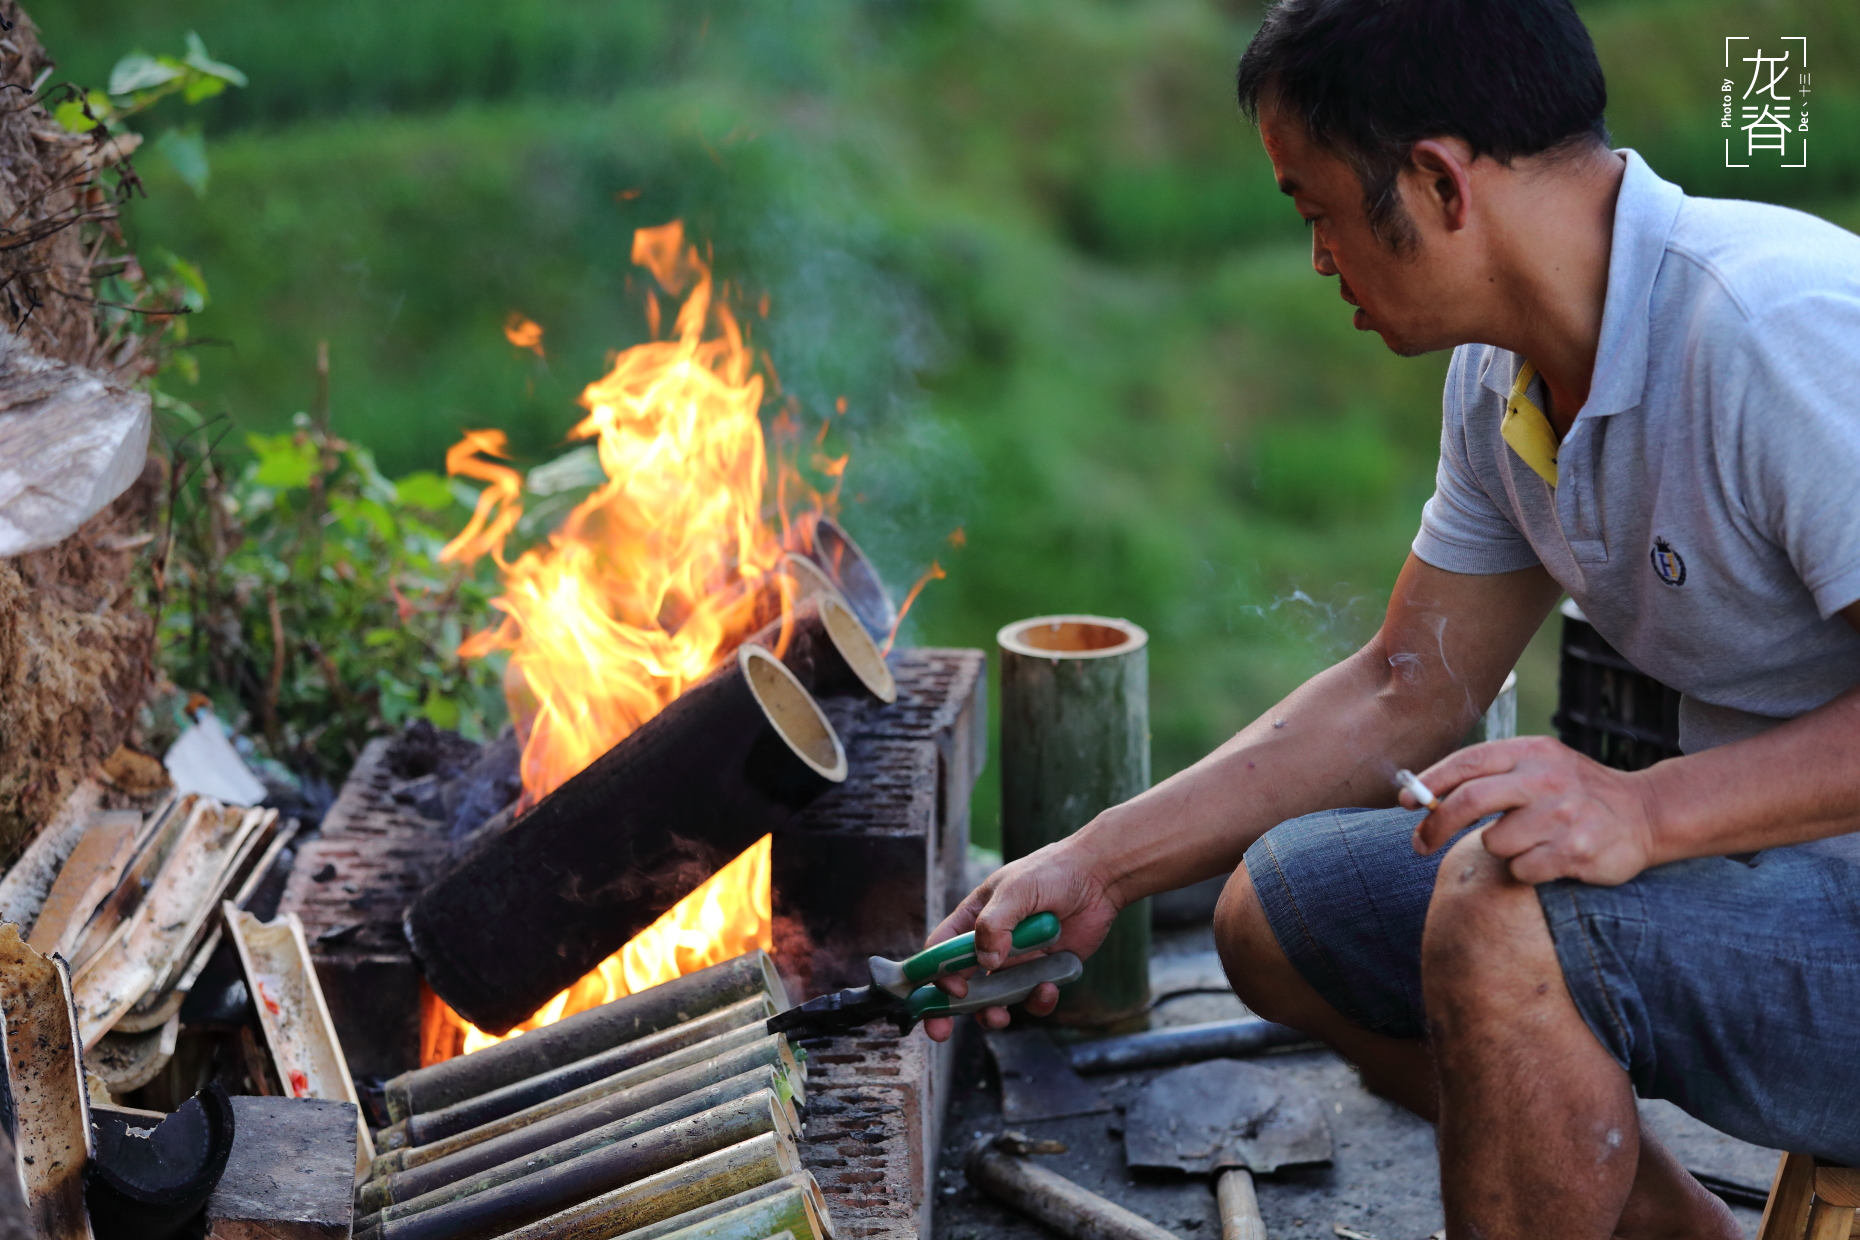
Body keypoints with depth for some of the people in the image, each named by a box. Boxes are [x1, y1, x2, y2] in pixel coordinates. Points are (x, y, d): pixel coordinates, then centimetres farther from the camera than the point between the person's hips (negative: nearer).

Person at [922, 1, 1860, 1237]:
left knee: (1504, 907, -33)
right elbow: (1400, 696, 11)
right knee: (1279, 912, 7)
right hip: (1756, 862, 9)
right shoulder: (1504, 381, 3)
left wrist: (1649, 808, -34)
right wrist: (1096, 868, 9)